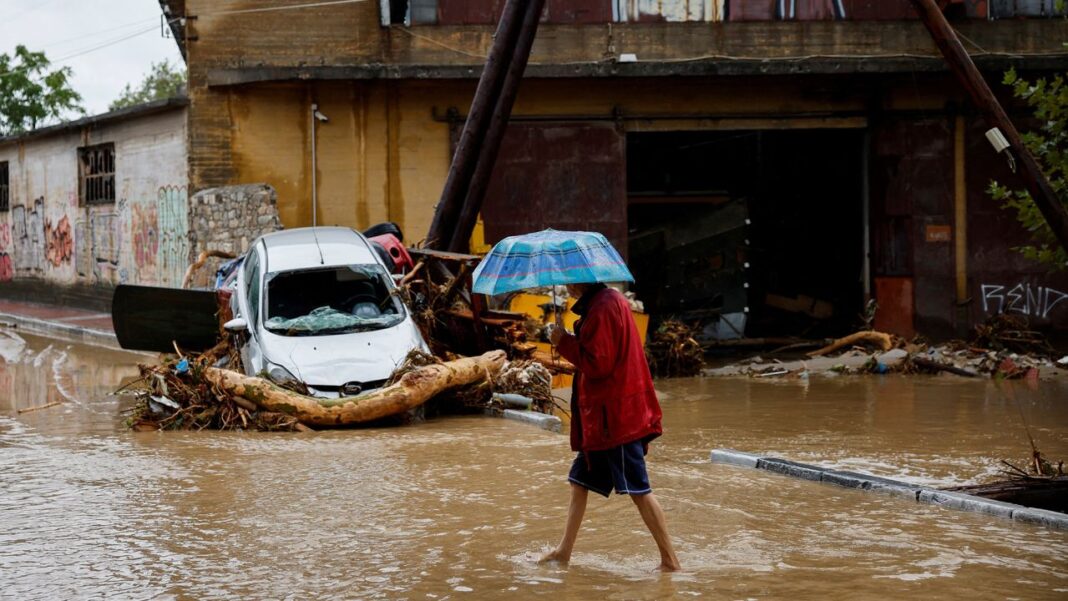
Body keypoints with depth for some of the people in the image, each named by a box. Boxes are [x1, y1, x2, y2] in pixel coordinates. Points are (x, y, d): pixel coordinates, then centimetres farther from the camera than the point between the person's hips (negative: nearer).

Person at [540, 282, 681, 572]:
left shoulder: (603, 308, -19)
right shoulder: (610, 301, 13)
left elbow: (597, 363, -22)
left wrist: (564, 342, -12)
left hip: (614, 416, -11)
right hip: (602, 416, 11)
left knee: (638, 490, -6)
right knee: (580, 481, 17)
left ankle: (670, 560, -3)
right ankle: (564, 550, 24)